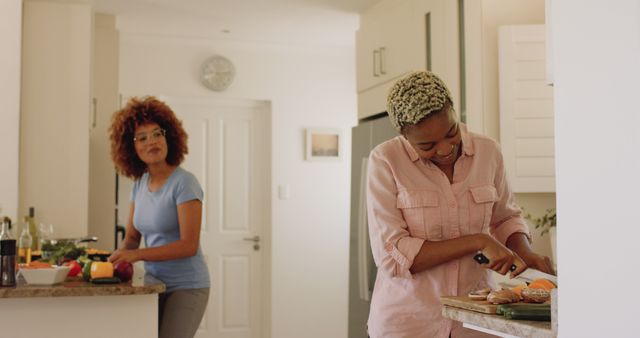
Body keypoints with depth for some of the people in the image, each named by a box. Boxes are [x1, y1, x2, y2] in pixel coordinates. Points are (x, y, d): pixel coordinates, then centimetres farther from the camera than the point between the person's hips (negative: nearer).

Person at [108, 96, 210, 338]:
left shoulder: (184, 182, -15)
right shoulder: (140, 183, 6)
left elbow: (189, 246, -21)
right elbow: (132, 237, 11)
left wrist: (137, 255, -25)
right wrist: (120, 257, -10)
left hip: (186, 287, -6)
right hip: (155, 285, 6)